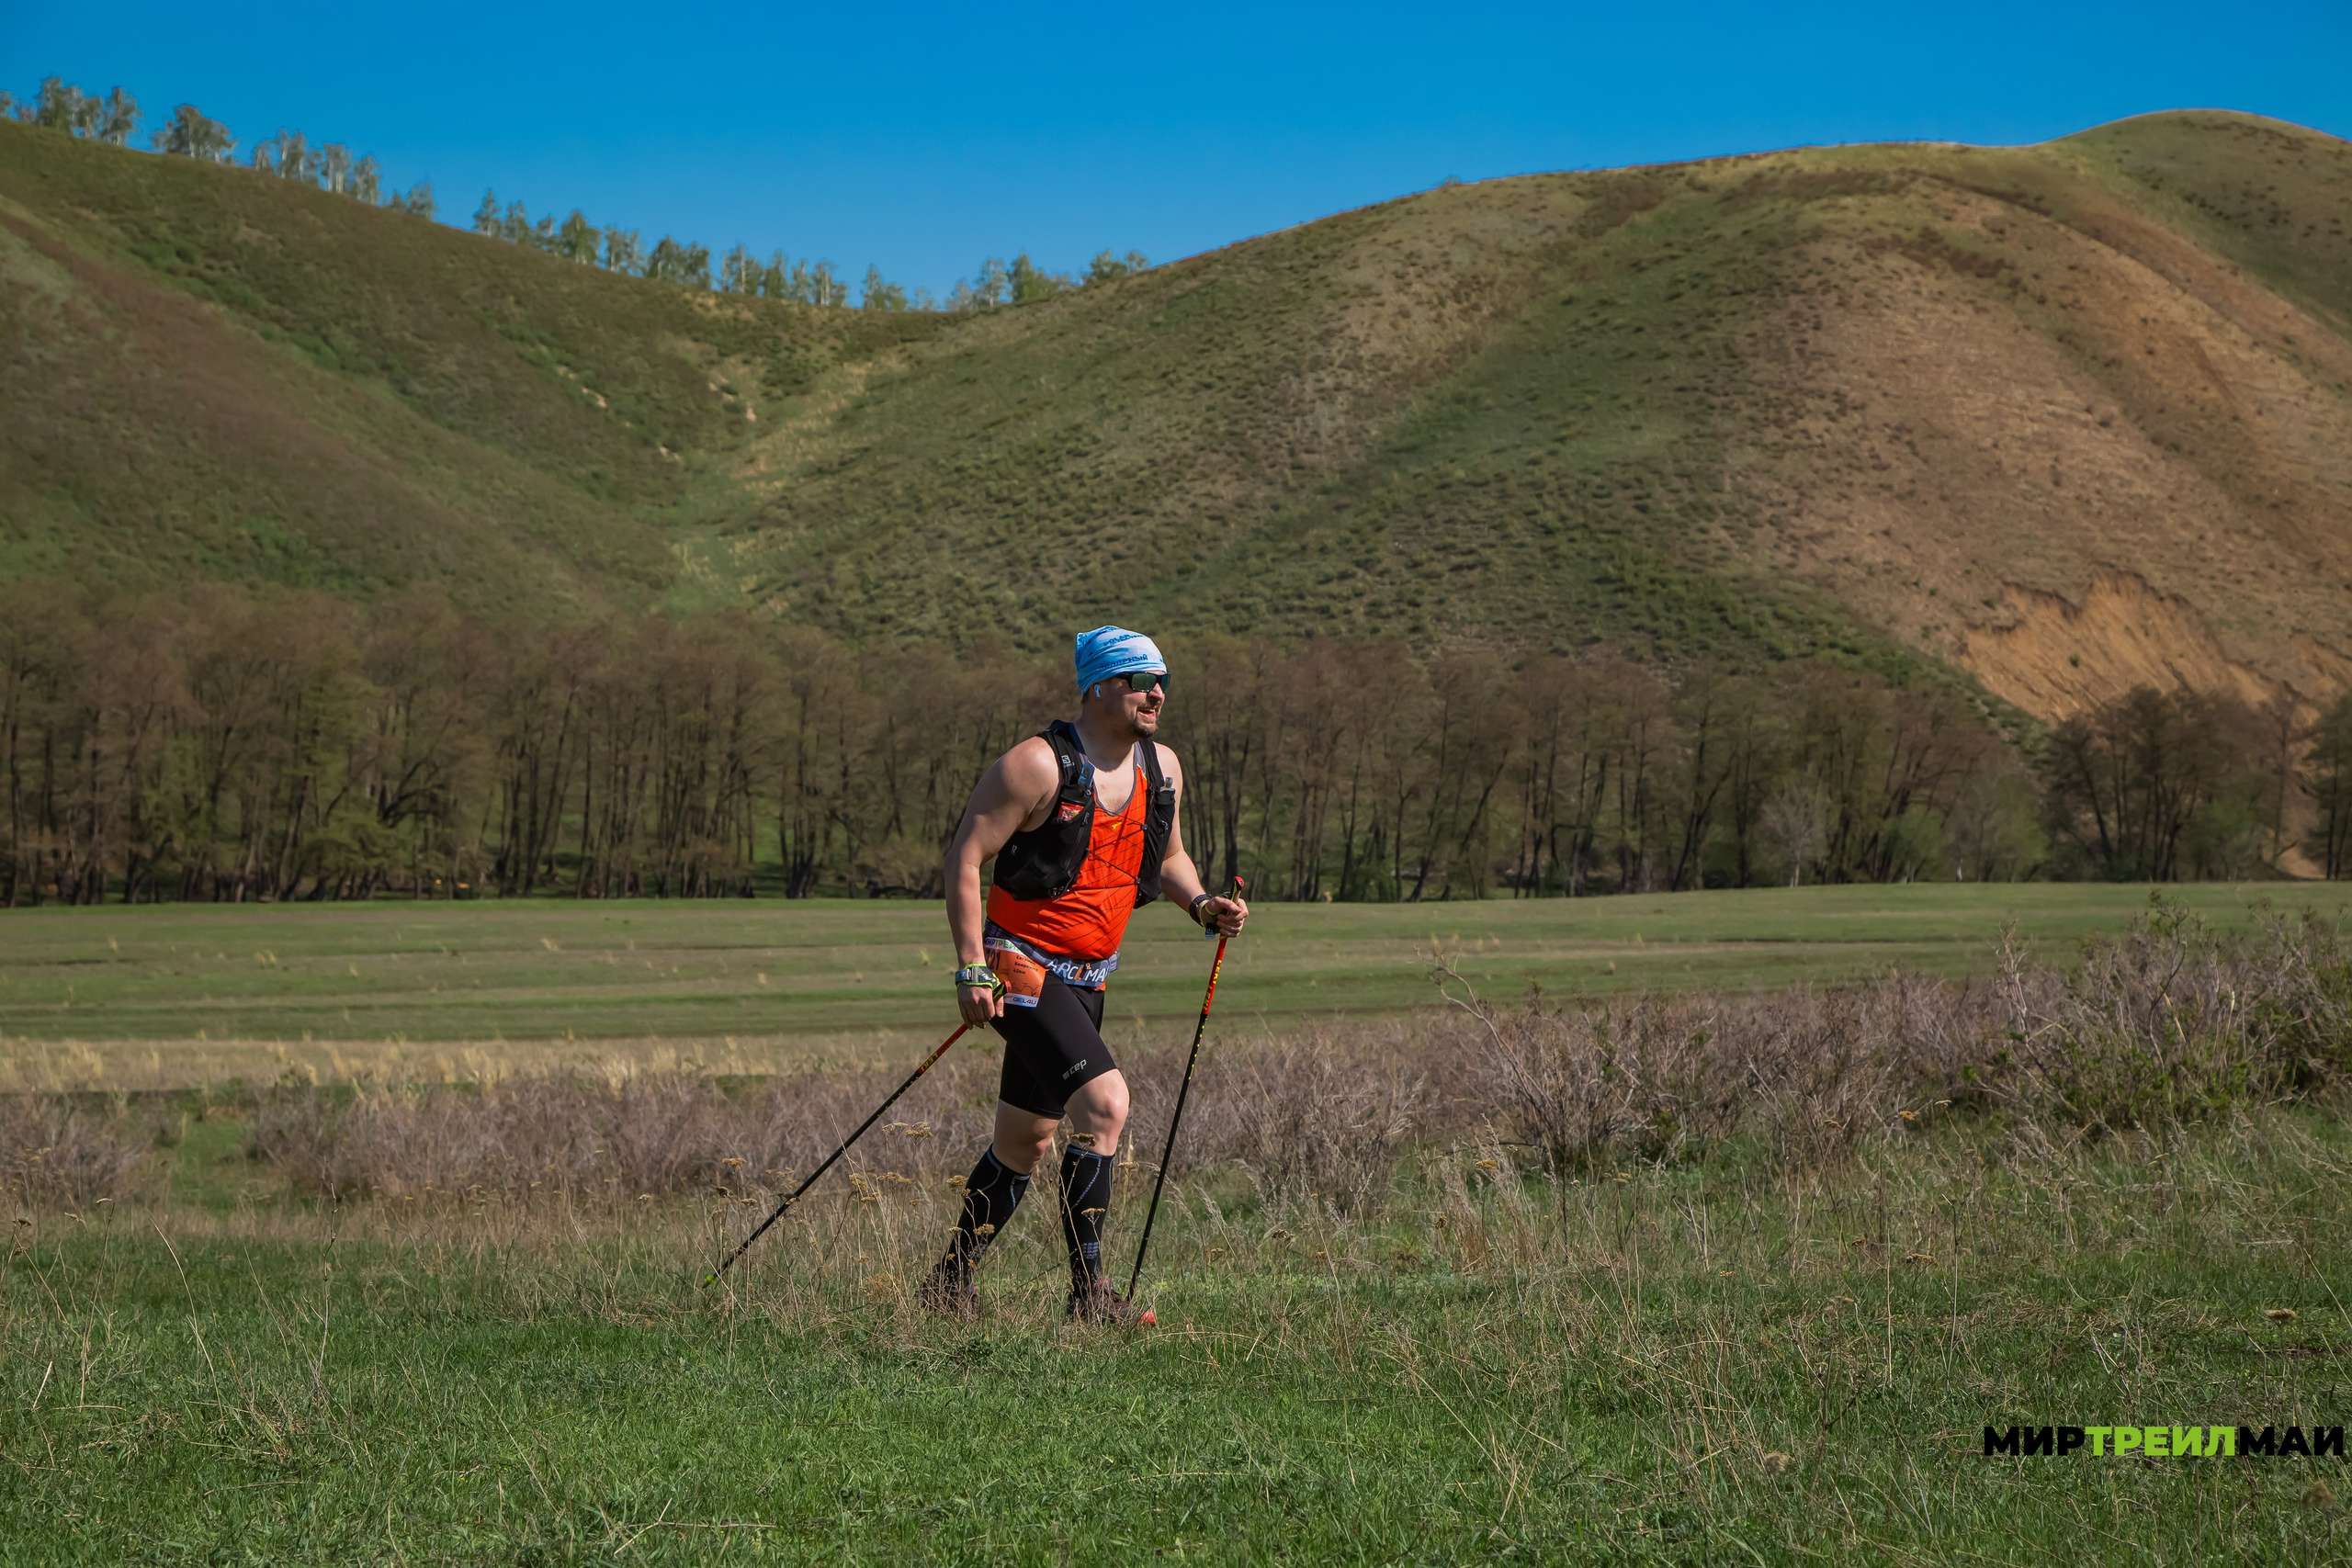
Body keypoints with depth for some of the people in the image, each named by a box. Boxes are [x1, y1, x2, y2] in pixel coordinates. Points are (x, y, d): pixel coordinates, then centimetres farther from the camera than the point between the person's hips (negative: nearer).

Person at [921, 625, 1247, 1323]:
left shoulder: (1162, 768, 5)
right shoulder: (1039, 765, -16)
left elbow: (1167, 857, 21)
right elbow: (964, 856, -15)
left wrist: (1202, 904, -1)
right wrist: (972, 969, -20)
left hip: (1085, 978, 8)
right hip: (1022, 967, -8)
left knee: (1027, 1143, 14)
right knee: (1106, 1103, -21)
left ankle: (951, 1283, 28)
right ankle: (1088, 1291, -16)